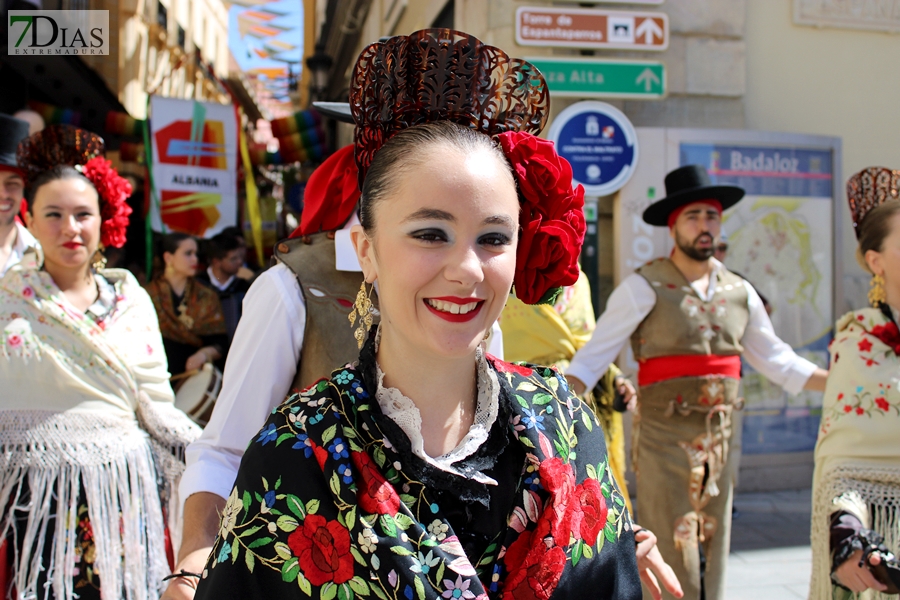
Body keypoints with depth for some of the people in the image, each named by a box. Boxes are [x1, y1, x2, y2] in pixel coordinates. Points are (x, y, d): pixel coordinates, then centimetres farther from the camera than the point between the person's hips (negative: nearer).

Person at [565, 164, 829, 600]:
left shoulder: (740, 293, 8)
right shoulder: (644, 287, -9)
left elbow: (777, 361, 16)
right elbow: (593, 357, -11)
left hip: (719, 443, 5)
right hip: (663, 443, -5)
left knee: (711, 556, 13)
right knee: (671, 560, -2)